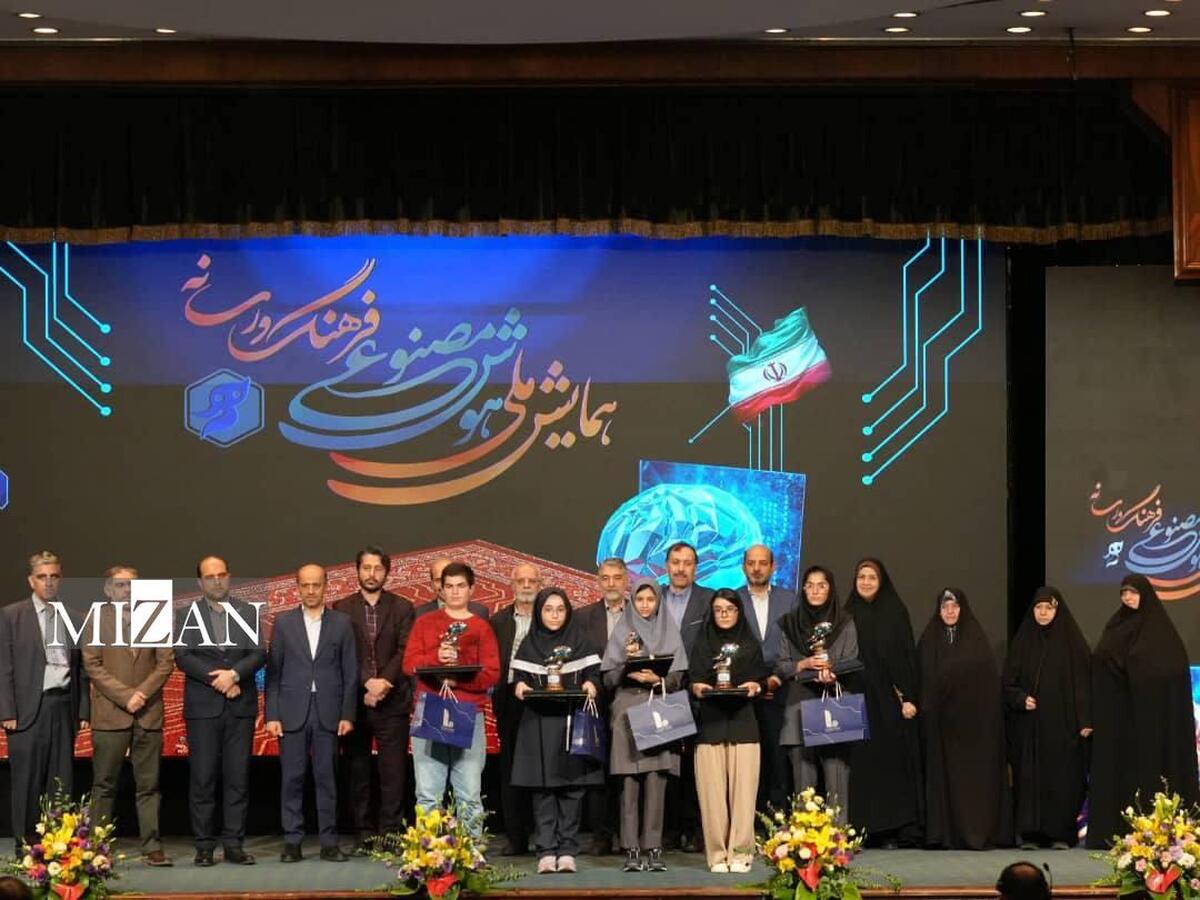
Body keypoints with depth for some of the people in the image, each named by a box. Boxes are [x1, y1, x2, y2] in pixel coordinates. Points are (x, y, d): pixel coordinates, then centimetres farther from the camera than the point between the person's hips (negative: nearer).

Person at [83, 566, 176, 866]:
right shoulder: (95, 619, 4)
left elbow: (166, 662, 6)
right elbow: (92, 665, -3)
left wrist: (142, 693, -8)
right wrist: (125, 696, -11)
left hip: (148, 713, 2)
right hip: (110, 714, -2)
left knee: (149, 785, 2)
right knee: (104, 785, 1)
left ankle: (152, 847, 3)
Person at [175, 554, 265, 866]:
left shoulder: (248, 612, 11)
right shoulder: (187, 615, 6)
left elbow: (259, 653, 2)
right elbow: (182, 657, -4)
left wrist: (234, 674, -14)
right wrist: (216, 679, -13)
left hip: (241, 705, 2)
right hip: (203, 707, -2)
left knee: (238, 777, 1)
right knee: (202, 778, -2)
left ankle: (234, 844, 5)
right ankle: (204, 846, 2)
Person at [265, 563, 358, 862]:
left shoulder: (341, 623, 7)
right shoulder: (284, 622, 7)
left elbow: (350, 672, 5)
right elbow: (273, 672, 5)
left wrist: (347, 715, -2)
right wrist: (272, 715, -3)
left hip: (328, 713, 0)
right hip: (293, 712, 0)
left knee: (327, 779, 1)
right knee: (292, 779, 0)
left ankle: (329, 843, 5)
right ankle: (292, 842, 4)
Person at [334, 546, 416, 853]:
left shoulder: (402, 608, 8)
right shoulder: (342, 608, 8)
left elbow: (405, 652, -1)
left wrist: (384, 683, -14)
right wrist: (367, 683, -13)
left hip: (392, 700, -1)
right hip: (354, 699, 1)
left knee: (394, 771, -4)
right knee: (358, 771, 3)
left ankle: (390, 834, -1)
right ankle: (364, 834, 7)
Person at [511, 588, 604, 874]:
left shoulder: (580, 640, 9)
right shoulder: (529, 644, 12)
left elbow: (594, 674, 5)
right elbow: (519, 678, 9)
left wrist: (591, 685, -15)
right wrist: (520, 686, -12)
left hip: (573, 721, 0)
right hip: (538, 723, 0)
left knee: (571, 789, -3)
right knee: (542, 790, -3)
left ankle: (567, 851, 0)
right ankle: (546, 851, -3)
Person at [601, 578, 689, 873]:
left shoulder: (670, 633, 12)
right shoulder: (622, 633, 11)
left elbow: (677, 677, 6)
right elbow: (609, 679, 6)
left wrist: (656, 679, -12)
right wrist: (626, 660, -11)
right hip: (628, 713, 0)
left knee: (656, 781, -5)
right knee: (630, 782, -5)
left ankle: (653, 849, -3)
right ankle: (631, 850, -4)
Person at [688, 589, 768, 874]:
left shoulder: (751, 644, 15)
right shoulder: (702, 644, 15)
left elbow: (760, 681, 12)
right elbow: (694, 681, 9)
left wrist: (754, 687, -10)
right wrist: (698, 687, -13)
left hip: (742, 720, 0)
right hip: (710, 722, 0)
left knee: (743, 787, -8)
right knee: (712, 789, -6)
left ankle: (740, 853, -5)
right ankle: (717, 854, -4)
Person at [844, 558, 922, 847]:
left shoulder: (896, 612, 3)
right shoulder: (849, 615, 9)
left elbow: (907, 655, -1)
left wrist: (908, 698, -8)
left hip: (890, 700, -2)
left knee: (893, 761, -3)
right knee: (863, 764, -1)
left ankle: (897, 829, -3)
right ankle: (866, 828, 1)